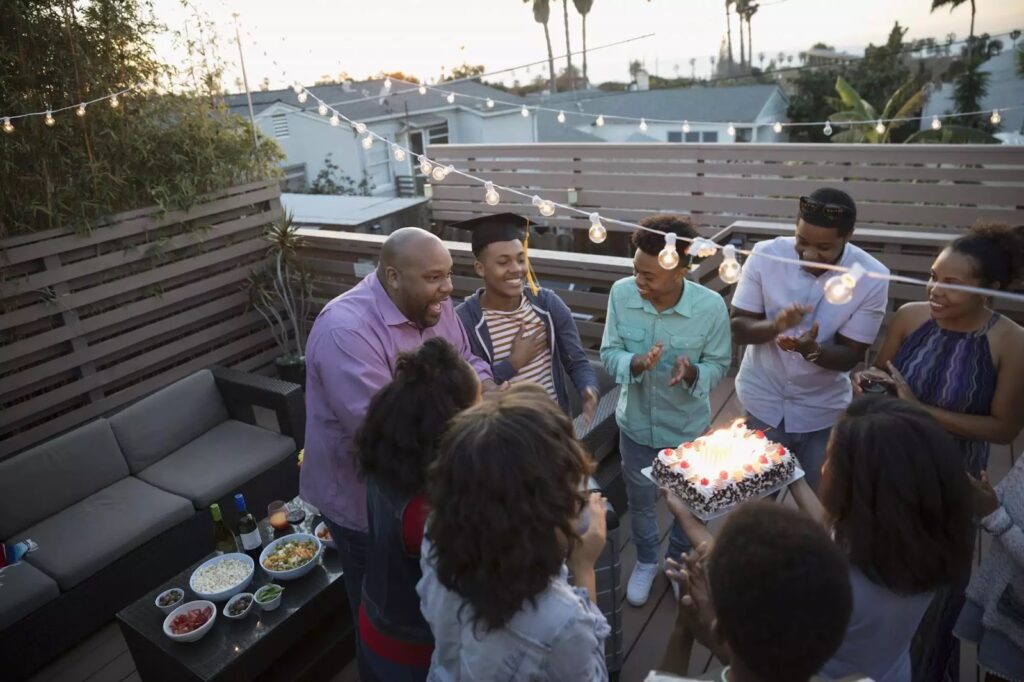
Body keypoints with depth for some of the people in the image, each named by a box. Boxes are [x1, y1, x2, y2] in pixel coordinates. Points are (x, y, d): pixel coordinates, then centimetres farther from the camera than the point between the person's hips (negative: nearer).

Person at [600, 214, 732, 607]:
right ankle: (646, 561, 54)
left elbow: (719, 365, -11)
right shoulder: (621, 293, -22)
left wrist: (692, 373, -34)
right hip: (636, 423, 1)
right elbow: (609, 354, -12)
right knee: (641, 502, 23)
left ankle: (680, 561, 56)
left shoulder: (711, 306, -24)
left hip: (688, 427, 0)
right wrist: (636, 363, -34)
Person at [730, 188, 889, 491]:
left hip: (823, 411, 0)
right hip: (763, 401, 0)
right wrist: (774, 326, -33)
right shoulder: (765, 255, -17)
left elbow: (850, 356, -12)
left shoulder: (872, 278, -16)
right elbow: (739, 329, -12)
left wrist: (811, 350, -33)